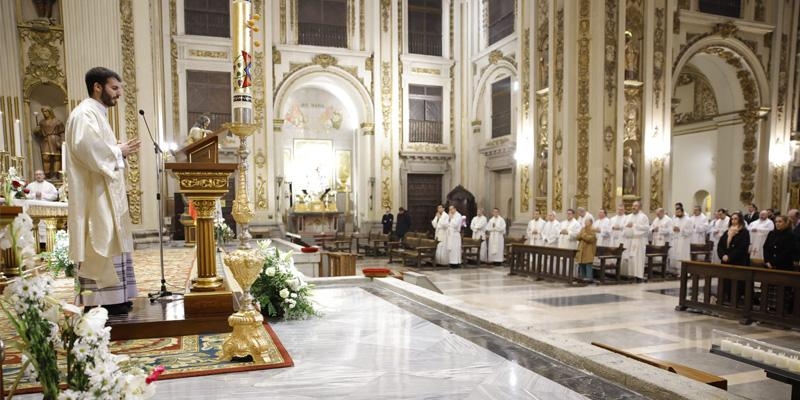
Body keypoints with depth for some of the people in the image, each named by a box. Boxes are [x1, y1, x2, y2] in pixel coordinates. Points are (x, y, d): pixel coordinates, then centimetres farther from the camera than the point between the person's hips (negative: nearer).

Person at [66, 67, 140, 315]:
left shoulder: (97, 114, 19)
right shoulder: (85, 113, -12)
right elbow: (86, 148, -26)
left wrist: (120, 151, 6)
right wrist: (119, 152, -14)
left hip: (104, 193, 11)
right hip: (94, 194, -11)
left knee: (107, 243, 11)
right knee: (100, 243, -8)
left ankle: (110, 297, 17)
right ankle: (99, 301, -2)